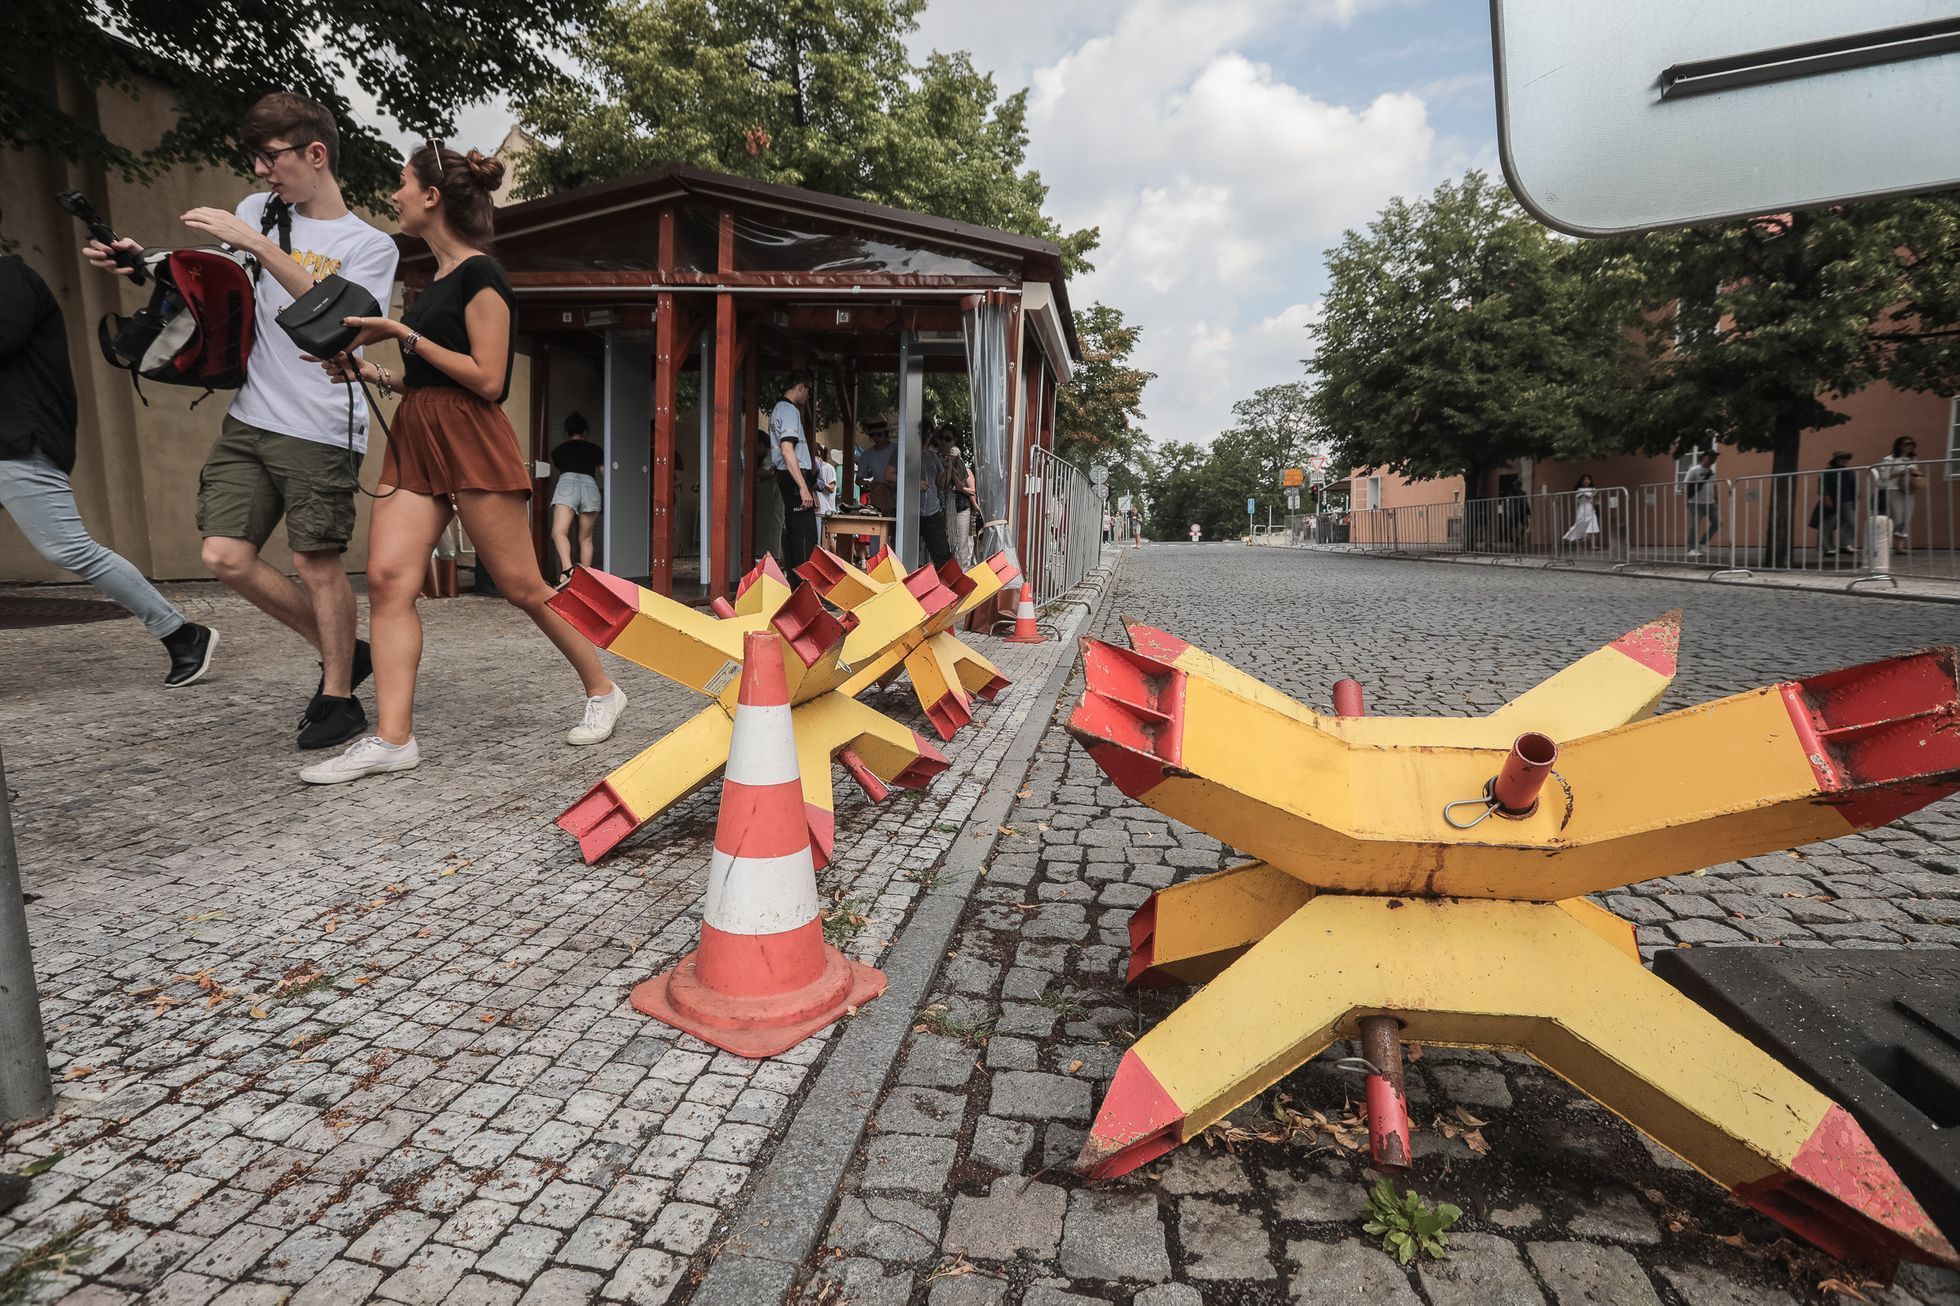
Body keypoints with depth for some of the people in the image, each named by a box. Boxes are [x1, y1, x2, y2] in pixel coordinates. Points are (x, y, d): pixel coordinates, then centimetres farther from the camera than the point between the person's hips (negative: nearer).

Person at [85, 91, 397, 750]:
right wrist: (142, 260, -1)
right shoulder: (260, 209, 16)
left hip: (320, 431, -6)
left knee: (317, 564, -4)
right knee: (226, 557, -1)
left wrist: (256, 243, -19)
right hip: (248, 421, 6)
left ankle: (339, 699, 11)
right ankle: (342, 652, 16)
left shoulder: (369, 244, 1)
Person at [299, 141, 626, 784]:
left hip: (472, 441, -8)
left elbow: (487, 380, -13)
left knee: (522, 585, -4)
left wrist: (406, 335, -11)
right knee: (387, 577, -5)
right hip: (417, 440, 9)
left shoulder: (479, 275, -6)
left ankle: (602, 690, 14)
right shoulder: (437, 282, 20)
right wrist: (370, 372, 15)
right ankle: (393, 738, -6)